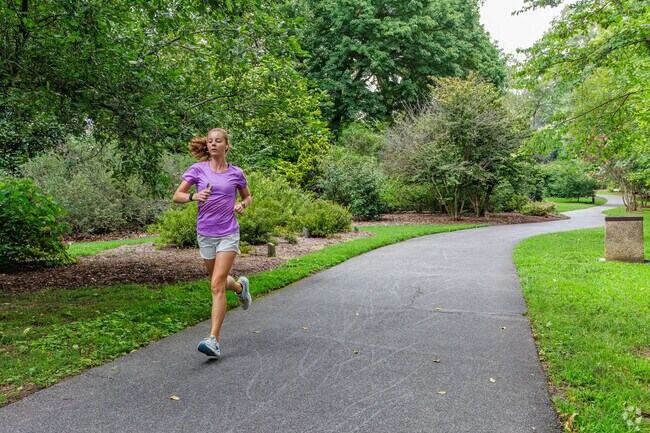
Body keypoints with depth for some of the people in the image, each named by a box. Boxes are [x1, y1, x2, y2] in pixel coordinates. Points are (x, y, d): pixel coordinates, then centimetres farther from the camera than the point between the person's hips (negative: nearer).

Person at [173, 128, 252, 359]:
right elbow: (176, 196, 0)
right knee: (219, 281, 17)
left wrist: (242, 204, -4)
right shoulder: (198, 169, 0)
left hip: (228, 234, -2)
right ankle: (240, 286, 52)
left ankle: (214, 340, -10)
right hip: (205, 234, 3)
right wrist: (194, 196, -20)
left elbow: (247, 196, 18)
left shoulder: (236, 173, 1)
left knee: (217, 285, -12)